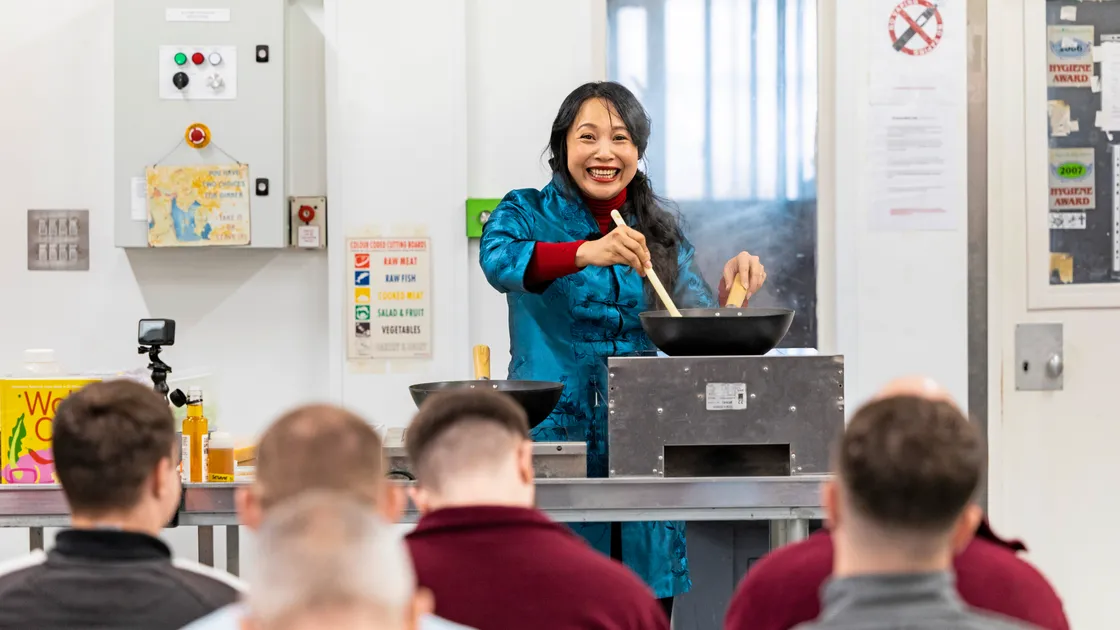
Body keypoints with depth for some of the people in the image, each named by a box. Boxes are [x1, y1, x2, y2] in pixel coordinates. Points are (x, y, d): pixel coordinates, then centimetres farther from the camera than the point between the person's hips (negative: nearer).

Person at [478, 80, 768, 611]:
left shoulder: (660, 233, 13)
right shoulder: (527, 213, 2)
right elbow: (498, 259, -20)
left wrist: (729, 287, -14)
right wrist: (586, 253, -37)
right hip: (552, 439, -3)